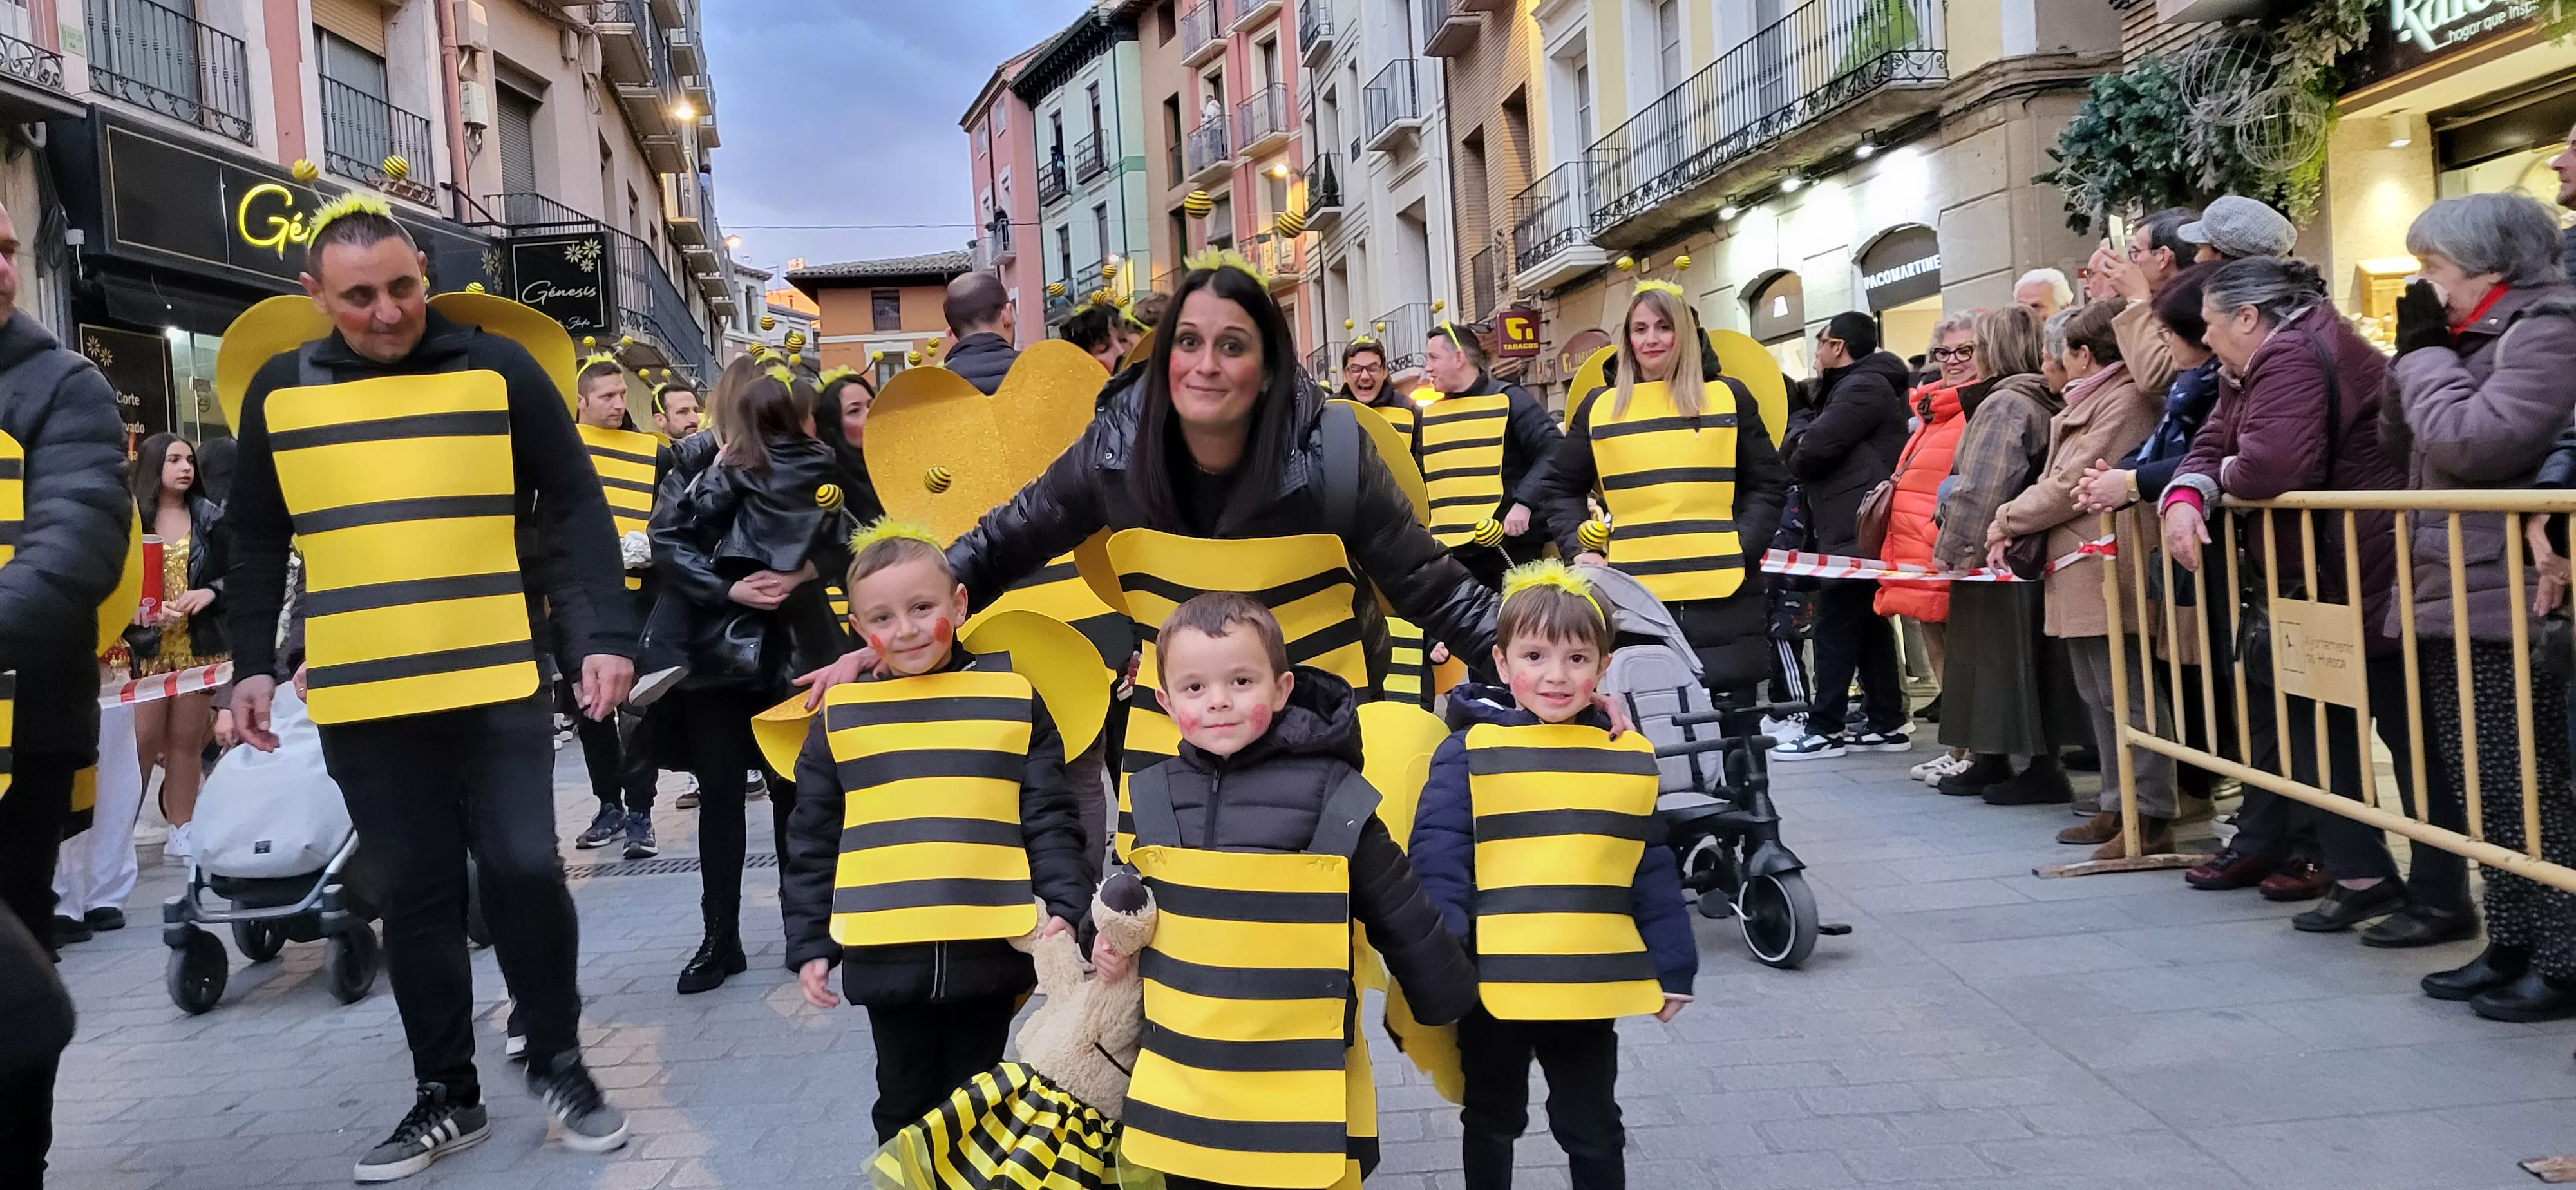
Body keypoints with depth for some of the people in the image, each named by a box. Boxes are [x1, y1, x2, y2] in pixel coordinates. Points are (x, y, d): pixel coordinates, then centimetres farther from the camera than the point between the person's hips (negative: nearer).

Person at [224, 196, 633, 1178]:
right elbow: (257, 546, 14)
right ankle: (446, 1096, 21)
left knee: (524, 870, -4)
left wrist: (603, 636, -10)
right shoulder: (279, 391, 6)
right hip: (360, 698, 2)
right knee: (414, 896, 8)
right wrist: (251, 664, 7)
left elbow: (574, 516, -1)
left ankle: (558, 1062, 17)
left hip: (498, 684, -2)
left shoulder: (498, 370, -1)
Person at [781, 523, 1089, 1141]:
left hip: (989, 949, -1)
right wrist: (809, 943, 6)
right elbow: (812, 843, 8)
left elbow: (1050, 819, 2)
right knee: (905, 1105, 15)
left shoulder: (1013, 697, 1)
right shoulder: (841, 716, 3)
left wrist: (1064, 906, -8)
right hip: (887, 956, 1)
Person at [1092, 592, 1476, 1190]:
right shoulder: (1155, 797, 1)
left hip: (1301, 1099, -4)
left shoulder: (1333, 799, -11)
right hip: (1177, 1091, 4)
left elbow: (1403, 920, -1)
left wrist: (1450, 1010, 9)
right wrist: (1112, 940, 2)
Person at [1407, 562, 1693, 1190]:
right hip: (1492, 983, -2)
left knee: (1594, 1130, 17)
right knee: (1492, 1122, 19)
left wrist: (1673, 968, 6)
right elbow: (1437, 861, -12)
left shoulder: (1632, 760, 1)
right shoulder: (1469, 751, -9)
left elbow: (1654, 874, 6)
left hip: (1590, 986, 2)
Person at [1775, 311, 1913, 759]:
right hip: (1859, 529, 10)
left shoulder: (1862, 388, -12)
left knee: (1835, 628, -8)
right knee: (1869, 626, 11)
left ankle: (1825, 730, -5)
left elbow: (1814, 447, -20)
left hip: (1854, 531, -10)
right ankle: (1886, 724, 15)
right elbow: (1812, 440, 20)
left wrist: (1796, 462, 0)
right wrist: (1804, 457, -1)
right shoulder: (1857, 385, 22)